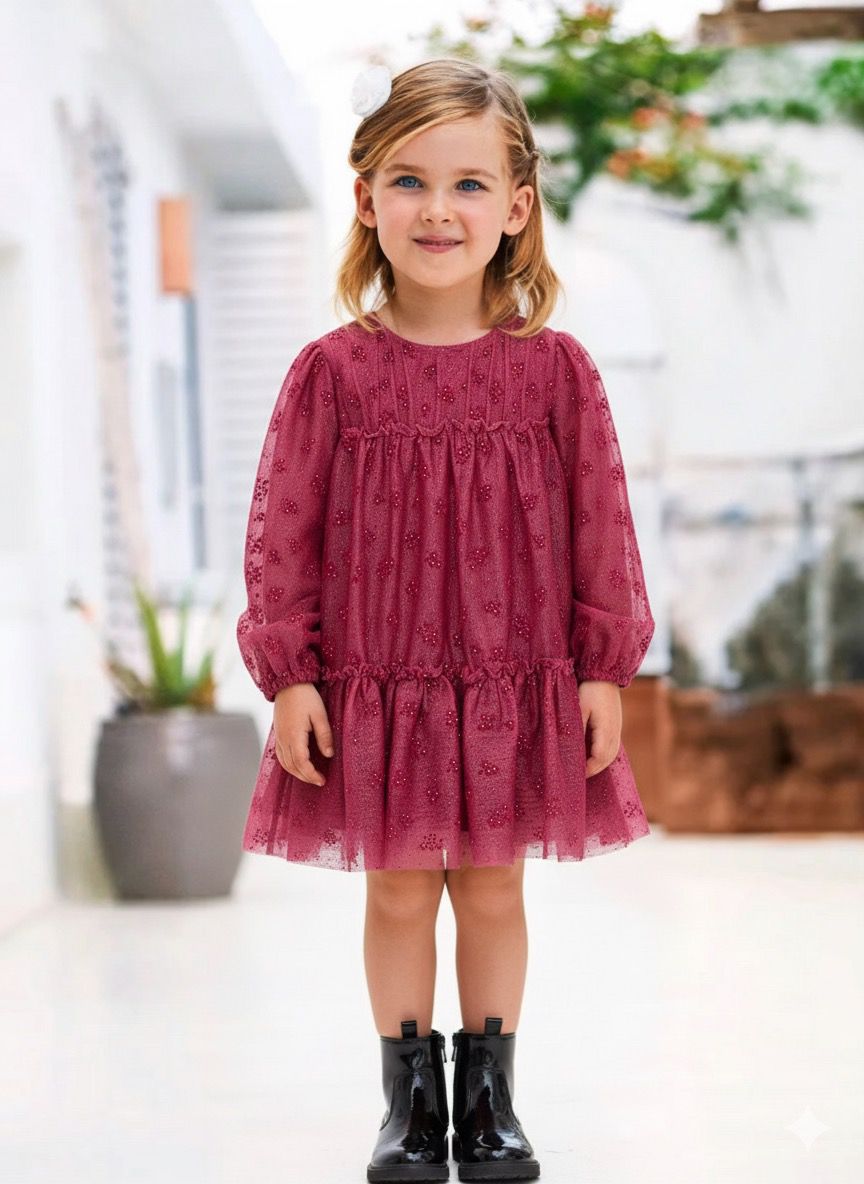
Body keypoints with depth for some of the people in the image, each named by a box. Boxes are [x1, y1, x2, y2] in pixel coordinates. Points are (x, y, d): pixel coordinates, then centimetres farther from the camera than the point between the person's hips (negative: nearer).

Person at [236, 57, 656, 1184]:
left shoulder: (554, 368, -4)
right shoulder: (333, 371, -6)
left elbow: (601, 522, 1)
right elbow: (282, 529, -2)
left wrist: (602, 670, 0)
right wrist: (288, 673, -5)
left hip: (516, 687, 0)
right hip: (373, 686, 0)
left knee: (493, 889, 11)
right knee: (398, 890, 9)